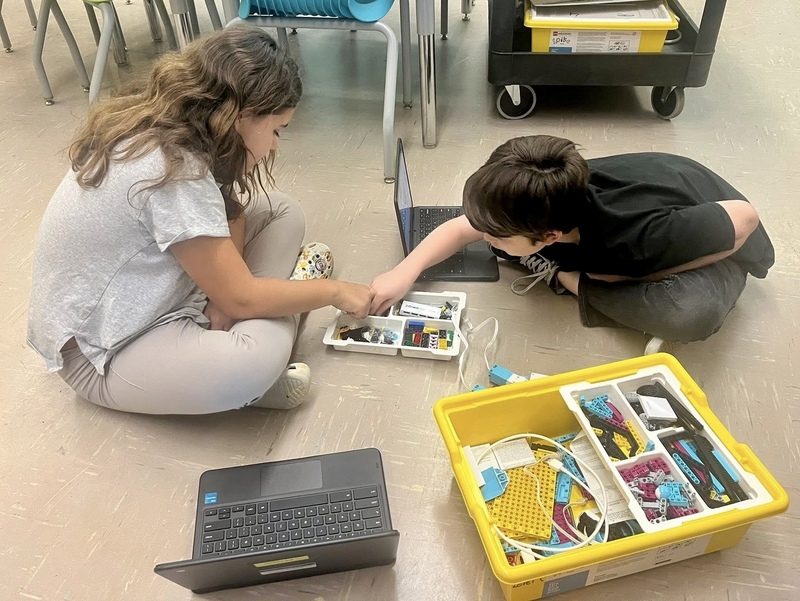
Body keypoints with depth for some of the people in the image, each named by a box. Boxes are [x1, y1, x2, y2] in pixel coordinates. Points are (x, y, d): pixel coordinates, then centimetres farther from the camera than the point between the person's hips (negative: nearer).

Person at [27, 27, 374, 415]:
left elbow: (229, 212, 1)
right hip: (98, 351, -9)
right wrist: (334, 292, -13)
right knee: (259, 357, -36)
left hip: (144, 298, 9)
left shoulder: (165, 127, -6)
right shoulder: (174, 172, -31)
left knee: (281, 213, 0)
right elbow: (241, 297, -26)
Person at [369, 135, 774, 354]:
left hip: (714, 242, -4)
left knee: (692, 312, -38)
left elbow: (743, 217, -28)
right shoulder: (554, 194, -28)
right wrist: (406, 272, -23)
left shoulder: (640, 238, -44)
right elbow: (462, 227, -12)